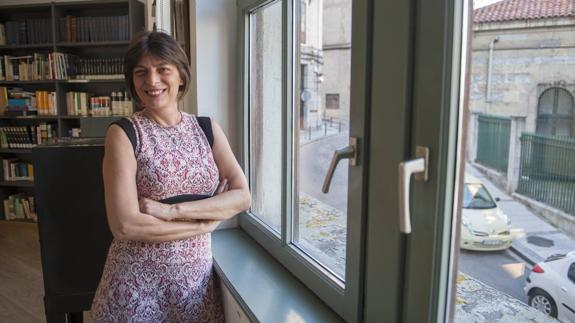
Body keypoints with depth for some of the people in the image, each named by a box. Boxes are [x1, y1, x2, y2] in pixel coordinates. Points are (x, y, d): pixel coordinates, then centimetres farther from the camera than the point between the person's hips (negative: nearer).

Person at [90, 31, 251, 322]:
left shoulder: (207, 128, 2)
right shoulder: (123, 133, -9)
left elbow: (242, 197, -7)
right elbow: (124, 226, -17)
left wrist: (171, 210, -17)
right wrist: (205, 221, -11)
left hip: (197, 277, 3)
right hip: (138, 282, -3)